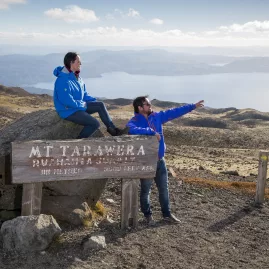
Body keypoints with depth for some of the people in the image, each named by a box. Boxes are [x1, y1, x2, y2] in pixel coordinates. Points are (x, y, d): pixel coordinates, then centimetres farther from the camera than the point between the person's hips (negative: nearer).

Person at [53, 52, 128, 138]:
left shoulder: (77, 77, 7)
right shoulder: (63, 80, -23)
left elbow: (84, 94, 18)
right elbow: (68, 101, -26)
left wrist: (95, 101, 4)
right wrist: (83, 104, -14)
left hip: (79, 106, 9)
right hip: (68, 111, -9)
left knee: (100, 105, 1)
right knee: (95, 124, -17)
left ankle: (112, 129, 5)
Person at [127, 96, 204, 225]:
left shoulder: (157, 116, 5)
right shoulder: (134, 122, -14)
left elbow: (174, 112, 9)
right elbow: (132, 130, -37)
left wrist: (192, 106, 11)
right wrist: (152, 132, -34)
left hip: (160, 160, 6)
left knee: (164, 188, 13)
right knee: (145, 190, 7)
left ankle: (167, 214, 26)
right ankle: (148, 215, 24)